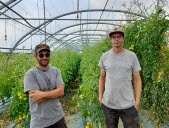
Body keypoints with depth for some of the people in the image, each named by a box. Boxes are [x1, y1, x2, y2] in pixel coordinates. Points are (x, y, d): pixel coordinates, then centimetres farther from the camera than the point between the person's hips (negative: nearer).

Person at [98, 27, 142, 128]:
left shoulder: (132, 56, -4)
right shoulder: (104, 56, 0)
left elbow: (137, 79, -1)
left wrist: (137, 101, -5)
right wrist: (100, 96, 5)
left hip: (128, 105, -1)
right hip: (108, 104, 2)